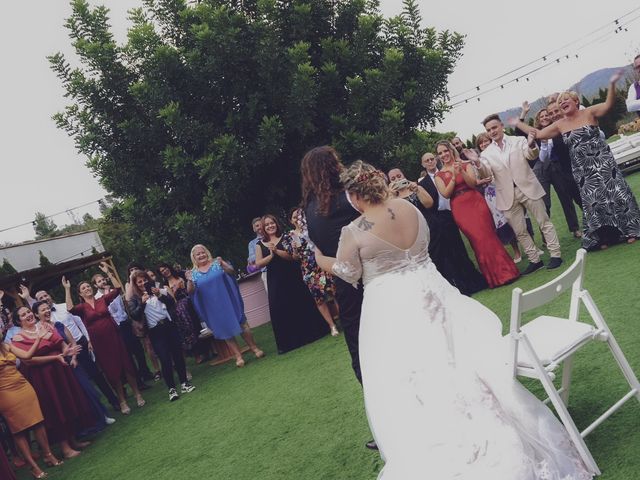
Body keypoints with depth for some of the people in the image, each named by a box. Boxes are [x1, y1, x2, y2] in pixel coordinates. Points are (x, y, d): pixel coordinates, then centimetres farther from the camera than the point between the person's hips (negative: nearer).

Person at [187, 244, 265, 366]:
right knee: (225, 330, 6)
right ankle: (238, 357, 12)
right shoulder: (194, 273, 3)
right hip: (214, 308, 1)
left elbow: (232, 272, -8)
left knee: (242, 324, 3)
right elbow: (191, 291, -2)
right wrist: (189, 280, -21)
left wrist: (223, 264, -25)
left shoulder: (217, 263, 0)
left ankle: (255, 349, 17)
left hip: (228, 301, -1)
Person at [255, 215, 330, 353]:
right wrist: (271, 255, -13)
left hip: (291, 276, -2)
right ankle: (287, 343, 8)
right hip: (275, 281, 2)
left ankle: (310, 333, 17)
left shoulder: (285, 237, 1)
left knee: (300, 304, 1)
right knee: (280, 310, -1)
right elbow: (258, 263, 0)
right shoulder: (260, 244, 8)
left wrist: (276, 250, -20)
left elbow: (292, 255, -10)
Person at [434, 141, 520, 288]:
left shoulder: (465, 165, 7)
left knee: (488, 236, -6)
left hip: (476, 203, 0)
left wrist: (462, 171, -21)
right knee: (477, 240, -4)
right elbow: (446, 194, -4)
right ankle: (493, 276, 7)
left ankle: (503, 271, 4)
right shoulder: (439, 175, 8)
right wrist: (454, 176, -15)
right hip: (459, 209, 0)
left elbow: (473, 184, -5)